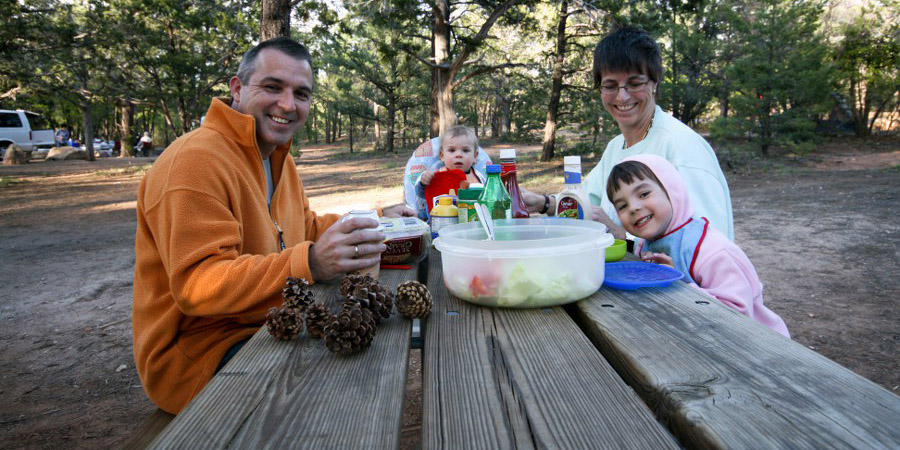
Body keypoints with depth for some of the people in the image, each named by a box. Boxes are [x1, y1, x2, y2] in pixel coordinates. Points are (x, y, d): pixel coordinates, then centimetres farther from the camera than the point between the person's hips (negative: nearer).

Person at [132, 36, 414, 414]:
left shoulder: (277, 158, 12)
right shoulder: (195, 160, -20)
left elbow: (306, 228, 21)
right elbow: (196, 284, -29)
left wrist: (376, 222, 8)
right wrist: (309, 263, -42)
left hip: (266, 325, 9)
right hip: (197, 350, -9)